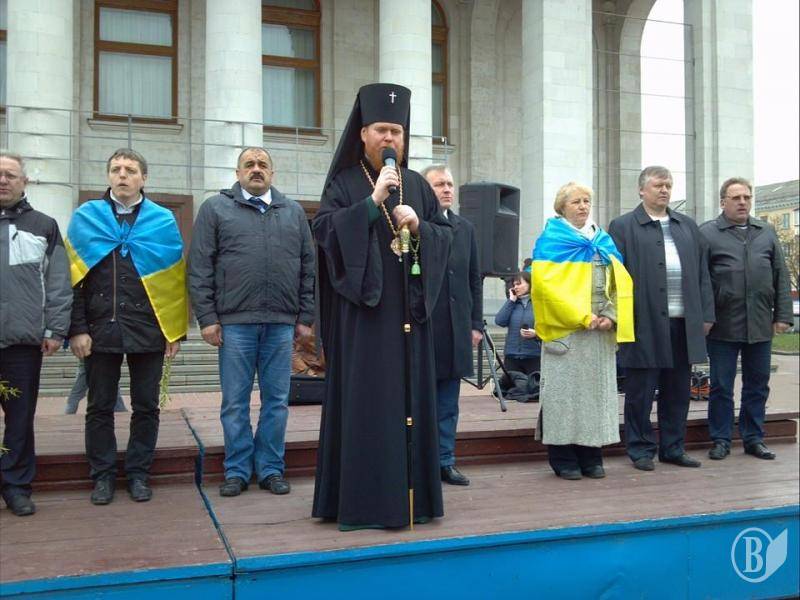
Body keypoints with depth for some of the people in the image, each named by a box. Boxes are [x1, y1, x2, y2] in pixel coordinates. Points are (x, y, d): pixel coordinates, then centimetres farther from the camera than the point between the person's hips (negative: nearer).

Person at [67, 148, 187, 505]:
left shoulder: (163, 221, 5)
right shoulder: (85, 217, 6)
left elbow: (176, 279, 4)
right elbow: (72, 278, 2)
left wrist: (176, 331, -1)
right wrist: (77, 329, -6)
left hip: (149, 331, 0)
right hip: (100, 330, 0)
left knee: (146, 407, 8)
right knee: (100, 408, 9)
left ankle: (139, 473, 21)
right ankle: (103, 475, 22)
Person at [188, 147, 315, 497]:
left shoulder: (293, 212, 14)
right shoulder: (215, 209, 6)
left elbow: (308, 268, 13)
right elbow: (199, 269, 1)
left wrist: (305, 317, 7)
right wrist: (206, 318, -5)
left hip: (281, 323, 2)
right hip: (234, 322, -2)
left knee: (276, 401, 7)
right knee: (235, 402, 5)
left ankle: (270, 470, 19)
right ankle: (237, 471, 17)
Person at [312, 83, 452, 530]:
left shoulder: (418, 186, 14)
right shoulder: (344, 184, 3)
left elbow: (446, 235, 12)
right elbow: (325, 229, -11)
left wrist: (419, 226, -9)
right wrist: (374, 201, -18)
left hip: (408, 308, 4)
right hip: (362, 307, -4)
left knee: (410, 395, 6)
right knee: (365, 398, -4)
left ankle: (410, 493, 16)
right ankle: (363, 497, 4)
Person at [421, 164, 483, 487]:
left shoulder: (465, 228, 13)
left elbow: (474, 280, 15)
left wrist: (476, 324, 10)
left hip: (456, 329, 5)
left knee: (448, 402, 11)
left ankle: (445, 461, 20)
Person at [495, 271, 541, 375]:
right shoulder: (513, 303, 14)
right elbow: (499, 321, -1)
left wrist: (536, 333, -20)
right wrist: (511, 300, 2)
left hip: (534, 357, -4)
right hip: (512, 356, 4)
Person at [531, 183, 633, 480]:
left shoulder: (604, 241, 17)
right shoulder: (551, 240, 1)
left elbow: (621, 281, 13)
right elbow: (547, 282, -11)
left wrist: (611, 316, -4)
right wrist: (581, 317, -15)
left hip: (602, 331, 5)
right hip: (566, 330, -5)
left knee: (598, 390, 6)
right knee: (566, 391, -4)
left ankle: (591, 456, 15)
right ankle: (564, 459, 4)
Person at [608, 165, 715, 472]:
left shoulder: (688, 226, 17)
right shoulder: (623, 227, 1)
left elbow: (702, 273, 15)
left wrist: (706, 315, 8)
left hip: (683, 323, 5)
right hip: (644, 324, -5)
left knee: (678, 392, 11)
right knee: (640, 392, 4)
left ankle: (673, 448, 23)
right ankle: (641, 450, 16)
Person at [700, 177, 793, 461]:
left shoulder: (766, 233, 12)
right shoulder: (707, 233, -2)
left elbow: (781, 276, 11)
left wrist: (782, 315, 5)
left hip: (761, 326, 4)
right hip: (723, 327, -4)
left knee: (757, 385, 12)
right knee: (721, 387, 5)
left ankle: (753, 439, 24)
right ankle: (721, 440, 17)